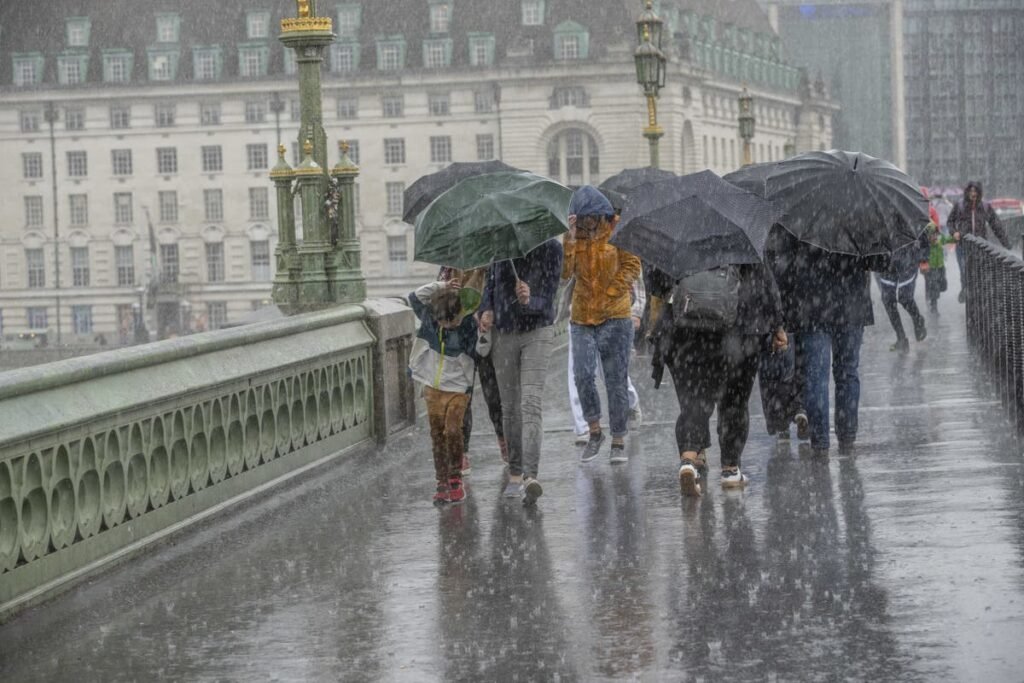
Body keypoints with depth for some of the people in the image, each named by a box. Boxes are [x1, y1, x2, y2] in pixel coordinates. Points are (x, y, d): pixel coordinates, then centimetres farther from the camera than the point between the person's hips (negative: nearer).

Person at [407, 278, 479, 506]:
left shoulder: (469, 327, -13)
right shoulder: (430, 319, -5)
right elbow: (415, 297, -6)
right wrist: (441, 287, -13)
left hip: (457, 389, -3)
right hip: (433, 388, 3)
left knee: (453, 431, -16)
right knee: (437, 436, 4)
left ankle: (455, 478, -3)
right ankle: (442, 482, 9)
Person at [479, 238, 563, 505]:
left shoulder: (551, 248, -11)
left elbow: (547, 298, -14)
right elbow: (490, 283, 11)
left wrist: (529, 301, -35)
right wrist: (487, 310, -7)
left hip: (537, 332, -4)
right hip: (503, 334, 4)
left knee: (531, 404, -18)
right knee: (509, 407, 8)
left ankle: (530, 476, -27)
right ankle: (514, 475, 18)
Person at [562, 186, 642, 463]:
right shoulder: (571, 237, 6)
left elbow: (632, 265, -3)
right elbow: (564, 272, -7)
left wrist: (611, 292, -12)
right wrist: (570, 240, -17)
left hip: (615, 317, -2)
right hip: (582, 318, 2)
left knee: (616, 380, 1)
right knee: (583, 374, -13)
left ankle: (618, 442, 9)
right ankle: (594, 432, 6)